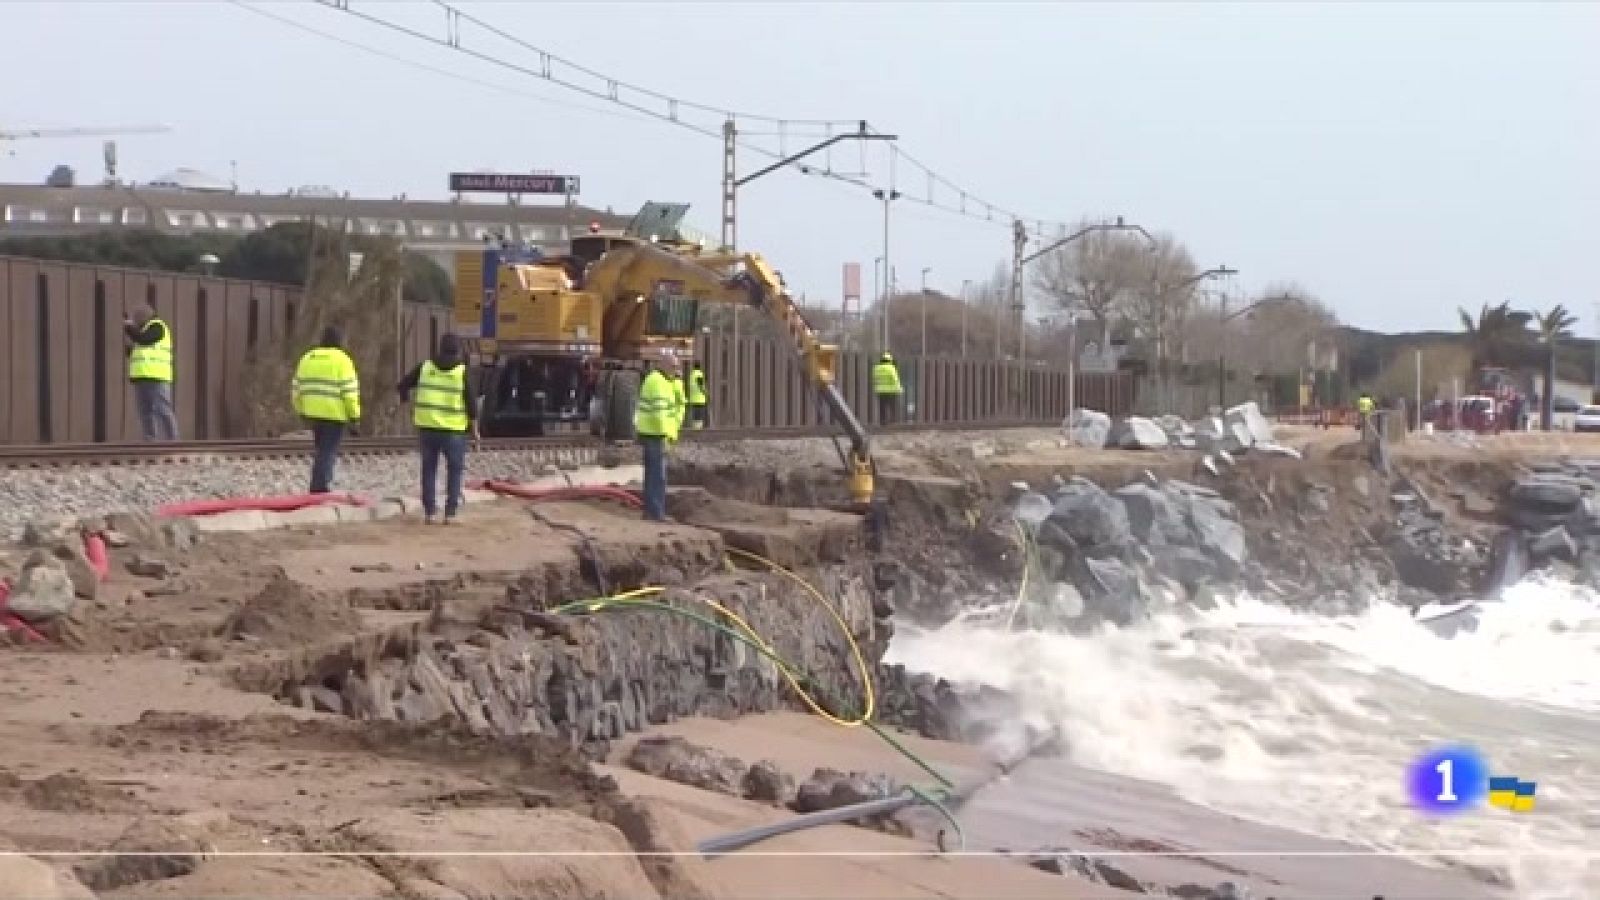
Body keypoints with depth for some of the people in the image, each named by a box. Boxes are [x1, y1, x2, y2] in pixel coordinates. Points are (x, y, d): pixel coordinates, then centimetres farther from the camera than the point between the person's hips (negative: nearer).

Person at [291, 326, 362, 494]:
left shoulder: (308, 358, 11)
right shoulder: (342, 360, -7)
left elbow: (297, 388, 13)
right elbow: (350, 391, -12)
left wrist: (302, 411, 22)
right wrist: (354, 418, -9)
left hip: (312, 413, 6)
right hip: (335, 415, -6)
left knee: (323, 450, 19)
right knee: (328, 453, -5)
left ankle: (319, 487, 17)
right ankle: (319, 489, -11)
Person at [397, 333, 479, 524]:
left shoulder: (425, 366, 2)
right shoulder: (462, 371, -7)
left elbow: (403, 385, 5)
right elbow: (471, 401, -9)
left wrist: (407, 401, 24)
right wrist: (474, 427, 0)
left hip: (427, 426, 2)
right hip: (453, 429, -2)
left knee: (429, 469, 12)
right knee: (455, 470, 9)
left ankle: (429, 511, 8)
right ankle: (450, 512, 2)